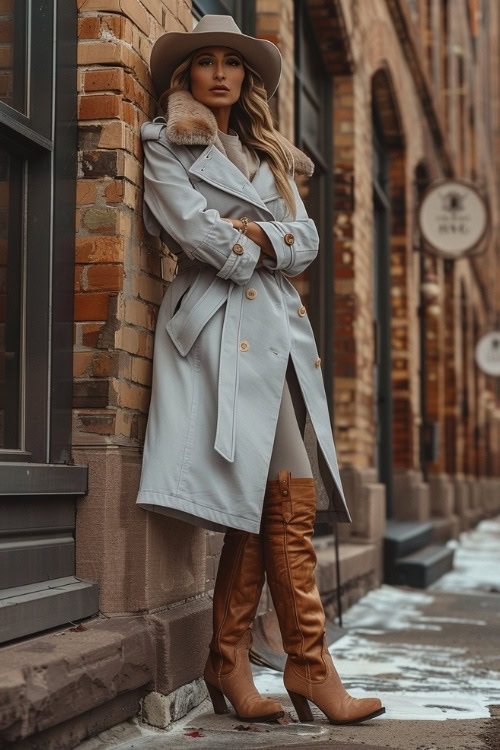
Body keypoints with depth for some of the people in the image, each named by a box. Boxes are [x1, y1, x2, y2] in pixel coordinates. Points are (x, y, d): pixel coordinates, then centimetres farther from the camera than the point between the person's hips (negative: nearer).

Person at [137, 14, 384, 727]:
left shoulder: (268, 154, 25)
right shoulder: (166, 146, 8)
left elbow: (307, 240, 11)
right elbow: (200, 236, -7)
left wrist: (255, 235, -5)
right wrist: (267, 244, 4)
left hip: (279, 328, 6)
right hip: (223, 326, -6)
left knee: (273, 500, -2)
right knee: (283, 499, -12)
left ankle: (231, 660, 4)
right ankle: (309, 663, -7)